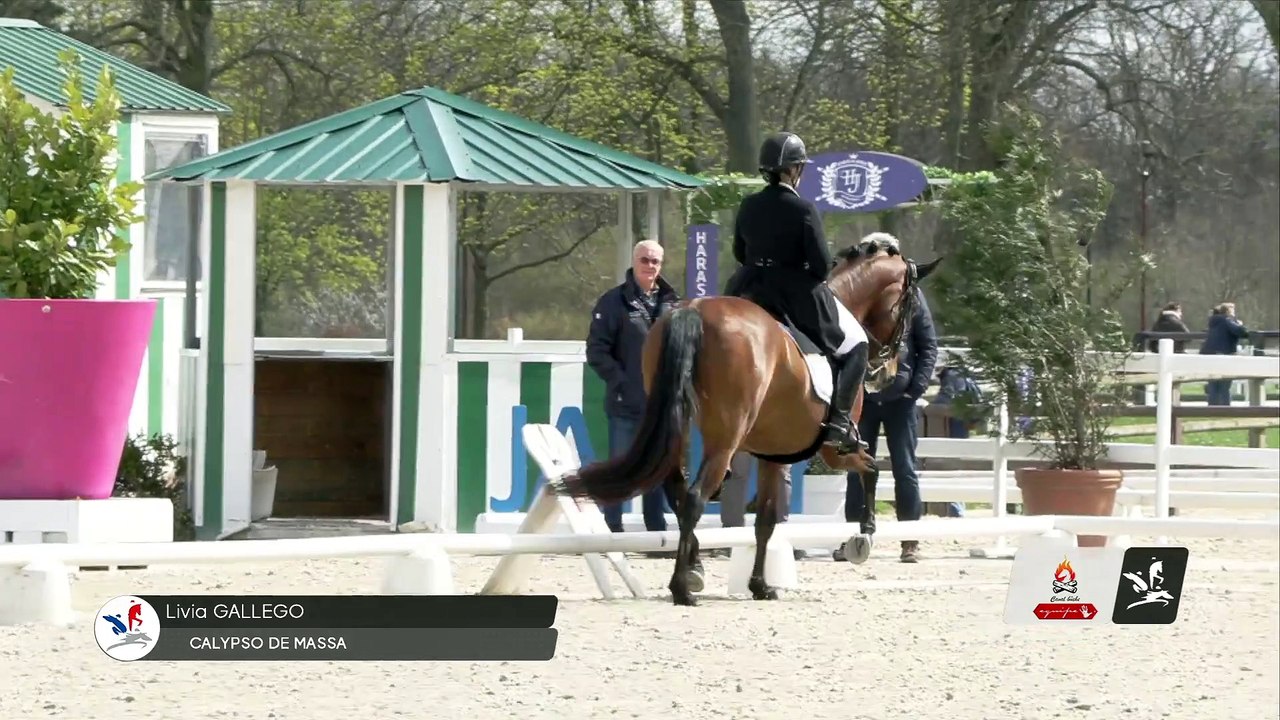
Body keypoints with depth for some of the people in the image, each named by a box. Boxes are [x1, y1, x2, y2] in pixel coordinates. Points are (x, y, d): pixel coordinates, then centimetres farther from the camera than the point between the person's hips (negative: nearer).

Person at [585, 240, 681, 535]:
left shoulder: (672, 303, 9)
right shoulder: (614, 302, -4)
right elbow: (597, 352, -7)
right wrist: (621, 381, -15)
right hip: (626, 405, -4)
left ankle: (657, 531, 18)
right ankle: (612, 531, 5)